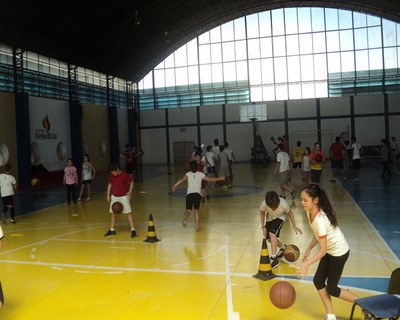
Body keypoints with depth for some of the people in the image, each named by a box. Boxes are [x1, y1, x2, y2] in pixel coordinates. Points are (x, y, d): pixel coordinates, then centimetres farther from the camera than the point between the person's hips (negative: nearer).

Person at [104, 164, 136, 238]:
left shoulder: (124, 175, -18)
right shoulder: (111, 175, -4)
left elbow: (131, 182, -7)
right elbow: (110, 184, 10)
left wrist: (130, 192, -14)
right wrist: (108, 195, 7)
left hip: (124, 196, -5)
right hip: (114, 196, 5)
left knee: (128, 212, -10)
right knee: (113, 213, 11)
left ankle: (133, 230, -8)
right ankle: (112, 230, 24)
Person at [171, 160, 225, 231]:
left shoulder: (188, 174, 9)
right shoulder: (200, 174, 11)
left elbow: (182, 179, -8)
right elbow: (210, 179, 14)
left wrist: (175, 186, -13)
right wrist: (220, 178, 25)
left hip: (189, 194, -1)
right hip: (198, 194, 1)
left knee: (188, 210, 0)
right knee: (196, 210, 18)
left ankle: (185, 218, -33)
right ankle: (197, 226, 15)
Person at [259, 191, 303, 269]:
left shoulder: (283, 204, -38)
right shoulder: (264, 203, -34)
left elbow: (290, 213, -14)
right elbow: (262, 213, -9)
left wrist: (294, 226, -10)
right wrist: (263, 227, -10)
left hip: (280, 218, -4)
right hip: (269, 218, 4)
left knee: (272, 233, -24)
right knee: (268, 238, 4)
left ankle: (274, 259, -18)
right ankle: (283, 247, 33)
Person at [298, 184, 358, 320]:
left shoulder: (320, 219, -35)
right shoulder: (310, 212, -9)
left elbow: (322, 250, -34)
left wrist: (307, 263, -44)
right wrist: (308, 250, 2)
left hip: (339, 252, -8)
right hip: (329, 250, 8)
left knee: (331, 289, 5)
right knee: (318, 281, 8)